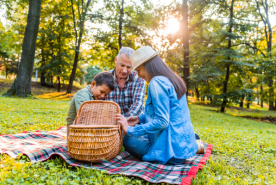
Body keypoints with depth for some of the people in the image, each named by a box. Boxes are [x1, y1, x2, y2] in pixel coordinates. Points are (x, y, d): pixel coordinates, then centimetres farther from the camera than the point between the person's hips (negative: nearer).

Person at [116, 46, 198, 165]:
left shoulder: (157, 82, -20)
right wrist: (140, 118, 12)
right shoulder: (171, 80, 9)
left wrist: (131, 130, -18)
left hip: (173, 148, -9)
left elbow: (162, 121, -24)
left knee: (129, 140, 1)